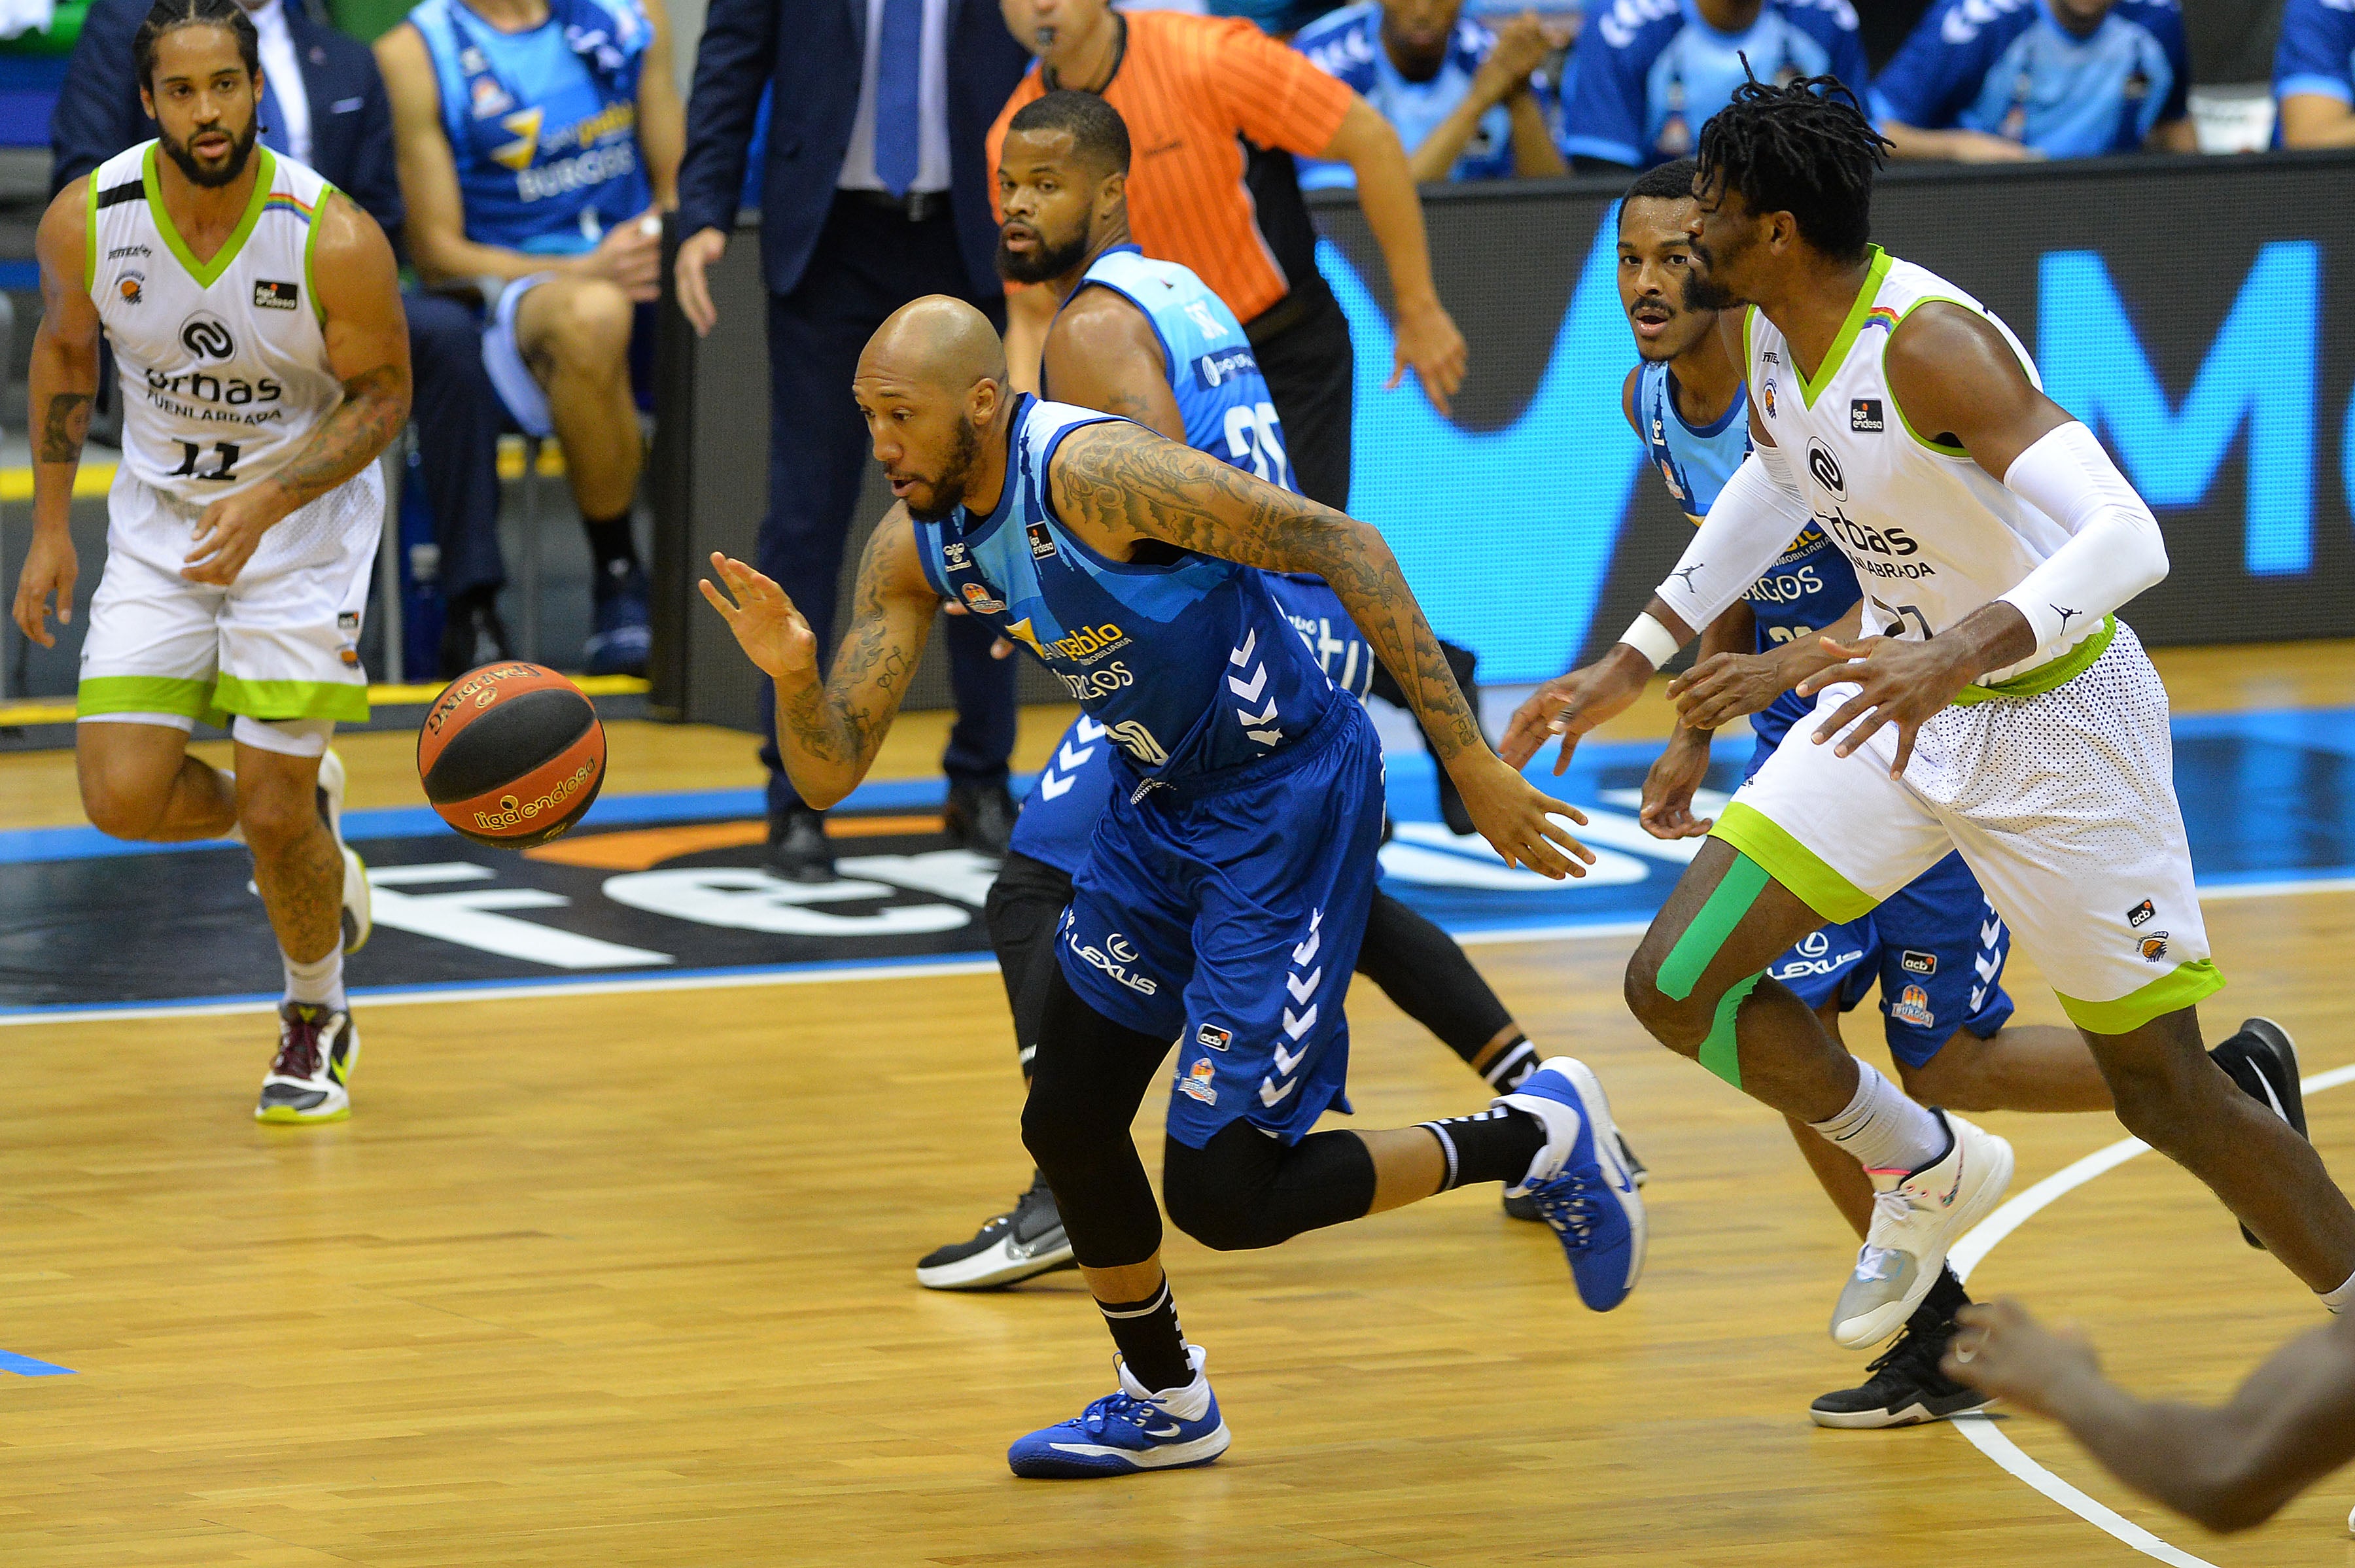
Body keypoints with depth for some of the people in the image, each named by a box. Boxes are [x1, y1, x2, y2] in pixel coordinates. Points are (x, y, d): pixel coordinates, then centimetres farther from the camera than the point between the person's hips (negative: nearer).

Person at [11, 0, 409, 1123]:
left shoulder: (333, 239, -24)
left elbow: (382, 398, -12)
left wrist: (266, 503, -26)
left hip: (303, 520, -3)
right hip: (159, 522, 3)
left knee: (275, 810, -6)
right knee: (123, 799, -8)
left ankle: (315, 1020, 24)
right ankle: (310, 846, 25)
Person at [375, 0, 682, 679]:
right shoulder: (414, 55, 1)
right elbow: (437, 252, -3)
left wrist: (660, 240, -8)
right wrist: (582, 271, -18)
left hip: (638, 272, 4)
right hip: (509, 290, -4)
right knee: (592, 313, -40)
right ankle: (617, 582, -25)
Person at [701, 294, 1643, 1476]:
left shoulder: (1093, 471, -27)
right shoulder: (913, 547, -3)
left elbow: (1343, 548, -25)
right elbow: (830, 773, -1)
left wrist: (1470, 765, -25)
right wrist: (793, 676, -25)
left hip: (1287, 797, -8)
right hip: (1162, 802, 8)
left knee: (1221, 1192, -10)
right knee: (1067, 1125, 12)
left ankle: (1537, 1135, 7)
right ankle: (1165, 1407, 34)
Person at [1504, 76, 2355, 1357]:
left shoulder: (1931, 341, -31)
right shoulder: (1769, 325, -6)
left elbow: (2126, 541, -41)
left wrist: (1967, 648, -57)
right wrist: (1633, 662, 16)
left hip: (2056, 717, -7)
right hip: (1900, 697, 7)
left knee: (2165, 1094, -2)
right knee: (1677, 984, -4)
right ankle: (1929, 1171, 20)